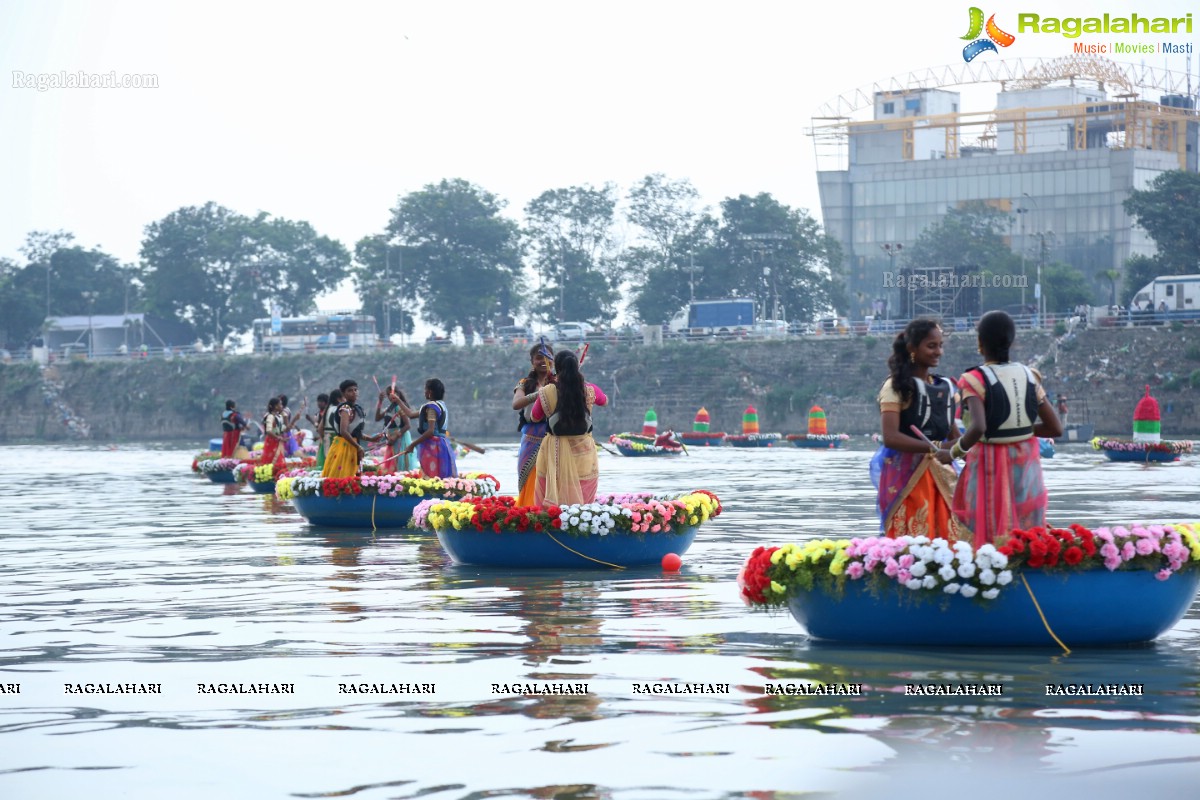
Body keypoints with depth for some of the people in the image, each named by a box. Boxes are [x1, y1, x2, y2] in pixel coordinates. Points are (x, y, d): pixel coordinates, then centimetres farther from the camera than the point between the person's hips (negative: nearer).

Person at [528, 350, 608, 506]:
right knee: (582, 503, 6)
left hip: (554, 452, -1)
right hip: (583, 451, 1)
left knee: (552, 501, 5)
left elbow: (534, 418, 9)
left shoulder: (546, 392, -8)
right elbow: (604, 401, 19)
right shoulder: (589, 390, -5)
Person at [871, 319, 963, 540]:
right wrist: (934, 448, -26)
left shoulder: (946, 387, 16)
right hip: (906, 476, -6)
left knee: (954, 539, -2)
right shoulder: (896, 387, -4)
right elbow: (890, 437, -17)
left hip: (942, 476, 6)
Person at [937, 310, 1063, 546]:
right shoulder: (1029, 376, 2)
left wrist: (952, 454, -13)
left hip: (990, 467, -4)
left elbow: (978, 428, -28)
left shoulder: (975, 380, -13)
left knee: (992, 538, 3)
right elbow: (1056, 428, 2)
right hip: (1026, 466, 4)